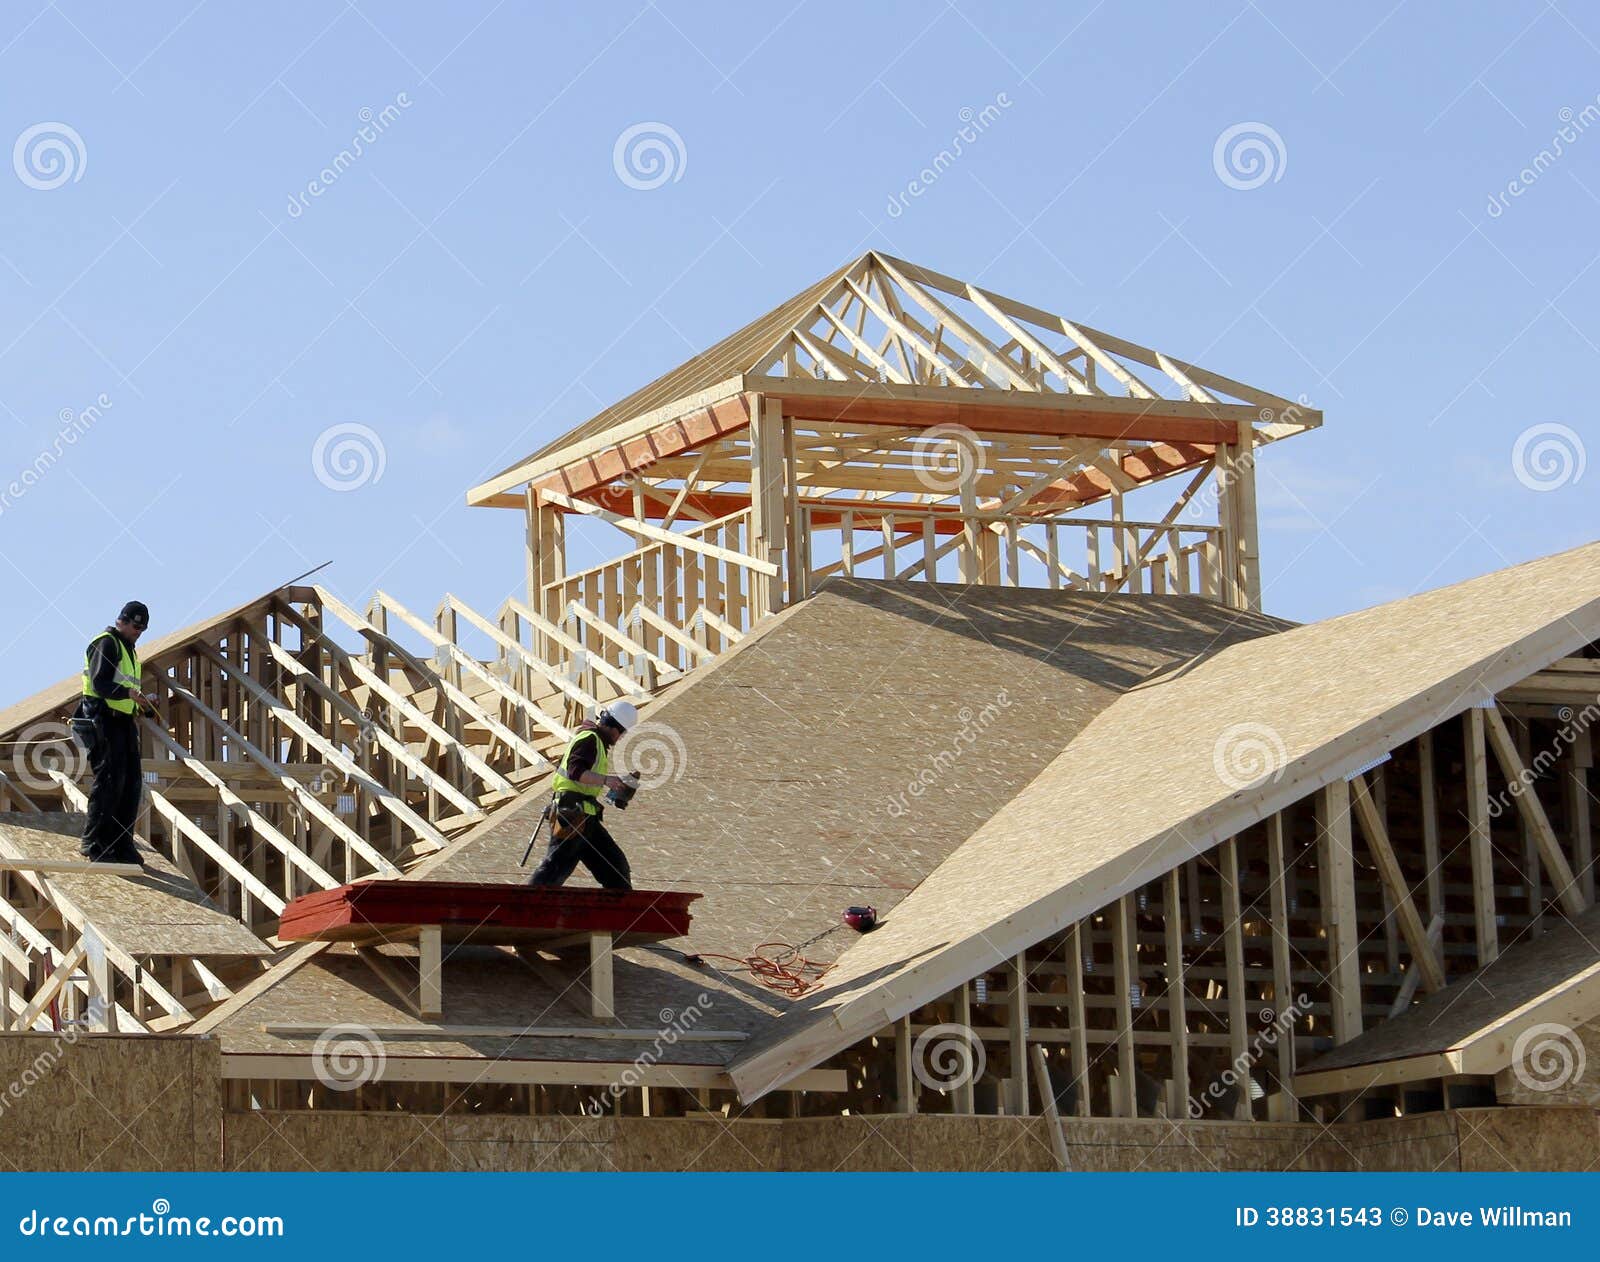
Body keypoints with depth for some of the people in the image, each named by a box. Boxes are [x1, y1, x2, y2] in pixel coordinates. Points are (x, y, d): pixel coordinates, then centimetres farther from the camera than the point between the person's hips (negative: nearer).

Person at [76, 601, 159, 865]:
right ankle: (94, 844, -9)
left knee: (132, 782, 5)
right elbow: (99, 683, -19)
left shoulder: (128, 649, 24)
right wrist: (129, 693, -31)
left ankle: (121, 845, 9)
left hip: (123, 723, 10)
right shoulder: (106, 643, -7)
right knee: (110, 781, -12)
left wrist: (142, 704, 9)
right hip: (104, 722, -10)